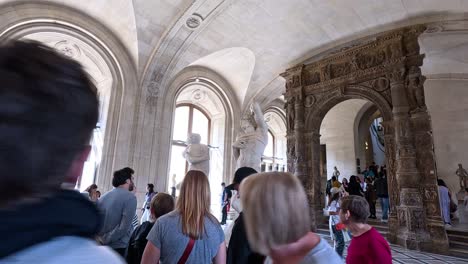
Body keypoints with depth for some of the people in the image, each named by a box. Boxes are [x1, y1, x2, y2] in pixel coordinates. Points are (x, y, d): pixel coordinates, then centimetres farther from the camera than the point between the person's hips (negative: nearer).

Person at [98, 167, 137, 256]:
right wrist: (107, 239, -10)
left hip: (103, 246, 6)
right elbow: (124, 227, -21)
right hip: (120, 247, -6)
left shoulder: (103, 197, 5)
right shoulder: (130, 197, -14)